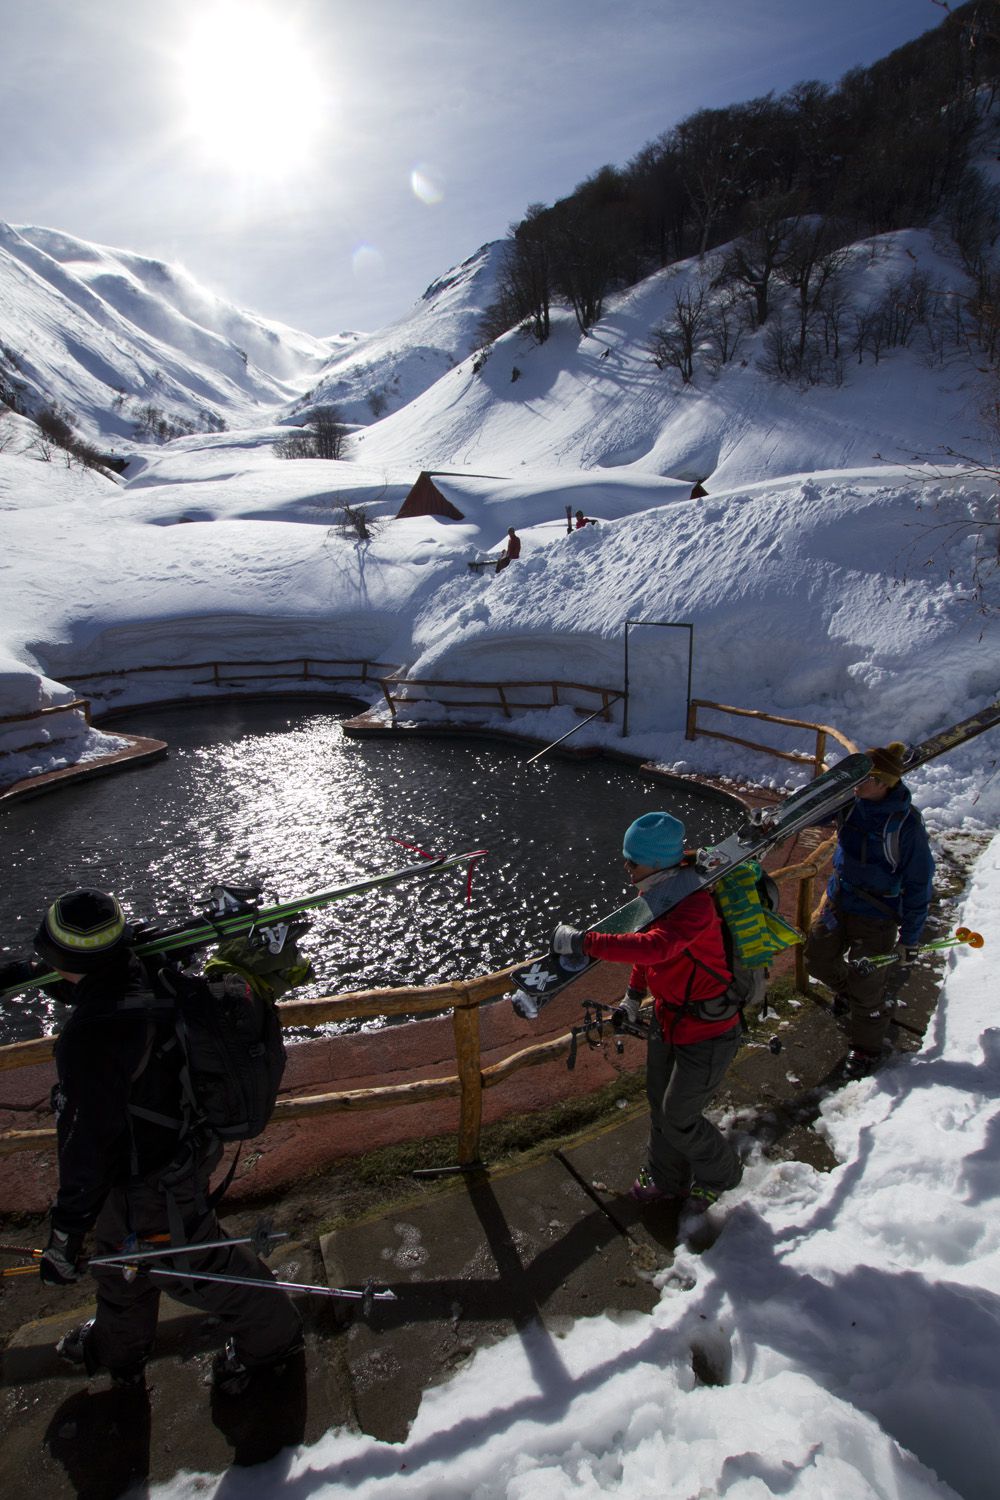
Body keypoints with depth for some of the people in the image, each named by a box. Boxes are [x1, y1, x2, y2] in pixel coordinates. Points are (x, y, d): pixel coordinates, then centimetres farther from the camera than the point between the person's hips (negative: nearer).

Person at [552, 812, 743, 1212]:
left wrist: (583, 941, -49)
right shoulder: (661, 893, -5)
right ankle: (667, 1180, 45)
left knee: (679, 1118, 8)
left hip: (706, 1032, -8)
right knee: (659, 1104, 21)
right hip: (667, 1018, 8)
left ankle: (720, 1175, 37)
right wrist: (634, 994, 14)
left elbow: (654, 947, -50)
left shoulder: (695, 905, -34)